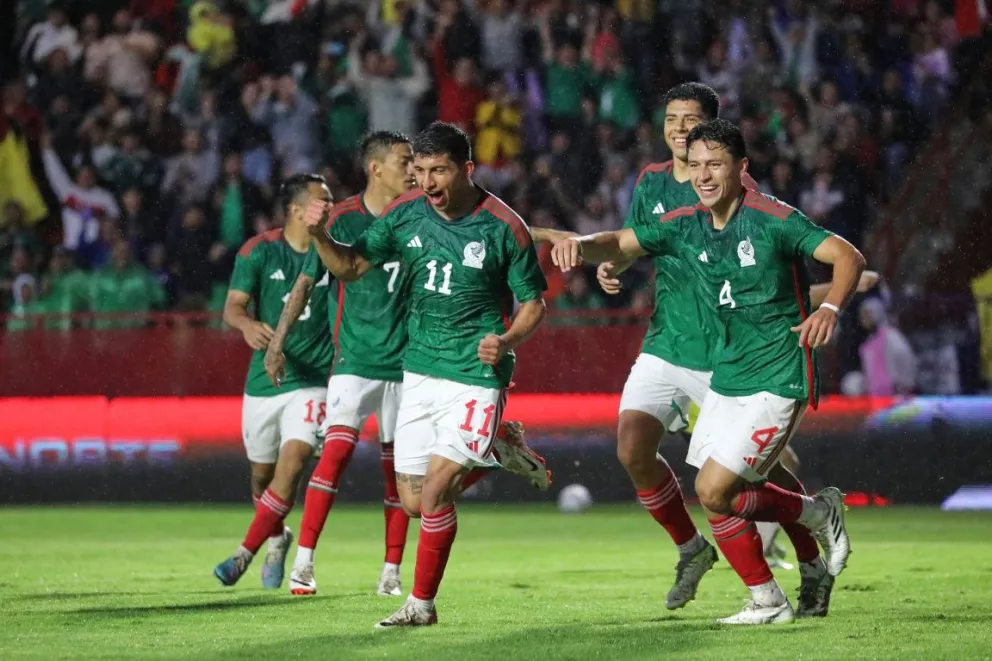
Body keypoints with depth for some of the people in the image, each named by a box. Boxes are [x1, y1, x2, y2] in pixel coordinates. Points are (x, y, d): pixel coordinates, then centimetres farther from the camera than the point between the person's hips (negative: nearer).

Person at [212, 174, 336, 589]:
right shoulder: (260, 251, -5)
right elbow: (233, 305, -10)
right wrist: (247, 324, -32)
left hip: (312, 379, -1)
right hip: (264, 379, 1)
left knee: (293, 461, -20)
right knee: (261, 473, 11)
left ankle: (245, 554, -13)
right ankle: (277, 539, 41)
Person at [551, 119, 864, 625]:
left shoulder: (772, 220, -15)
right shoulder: (686, 226, 3)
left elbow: (848, 256, -17)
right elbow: (620, 243, 7)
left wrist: (830, 309, -35)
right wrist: (581, 245, -15)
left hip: (776, 380, -7)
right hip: (725, 379, 7)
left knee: (714, 492, -11)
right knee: (720, 495, 6)